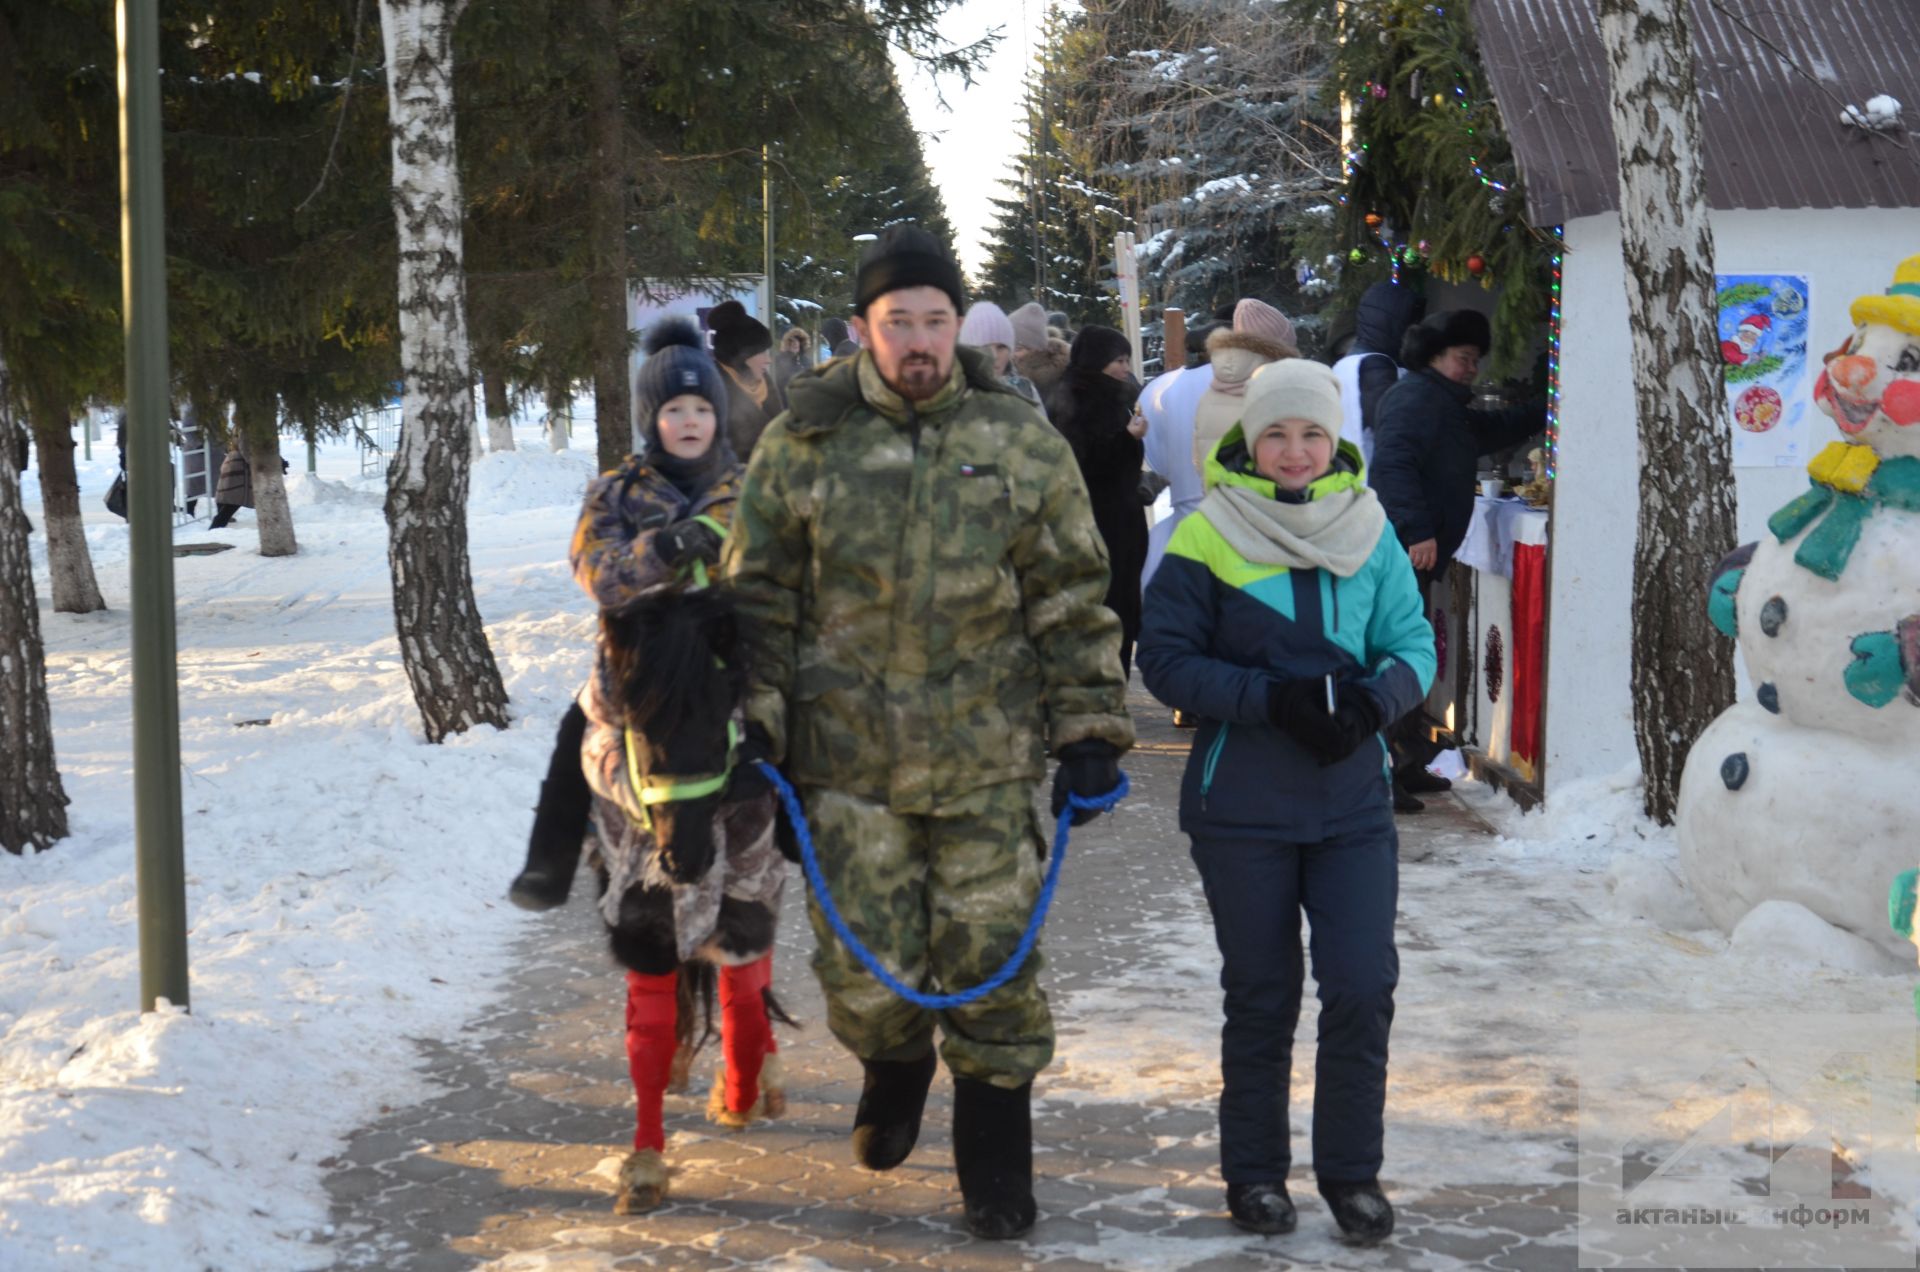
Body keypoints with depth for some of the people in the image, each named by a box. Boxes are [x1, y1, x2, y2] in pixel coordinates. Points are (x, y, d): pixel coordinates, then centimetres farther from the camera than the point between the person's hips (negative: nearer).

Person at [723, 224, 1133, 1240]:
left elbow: (1072, 600, 4)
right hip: (848, 755, 0)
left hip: (986, 756, 0)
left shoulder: (1021, 443, 2)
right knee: (864, 967, 4)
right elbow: (760, 597, 6)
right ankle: (893, 1067, 38)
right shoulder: (801, 444, 0)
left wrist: (1088, 730, 1)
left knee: (991, 963, 3)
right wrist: (756, 727, 0)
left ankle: (995, 1159, 20)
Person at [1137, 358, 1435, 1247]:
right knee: (1261, 996, 7)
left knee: (1363, 987, -3)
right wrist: (1272, 699, -20)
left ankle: (1351, 1170, 15)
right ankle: (1254, 1170, 24)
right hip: (1241, 805, -2)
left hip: (1354, 803, 2)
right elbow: (1165, 659, -8)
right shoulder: (1207, 537, -6)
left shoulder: (1371, 533, 4)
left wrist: (1373, 700, -16)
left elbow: (1414, 646, 6)